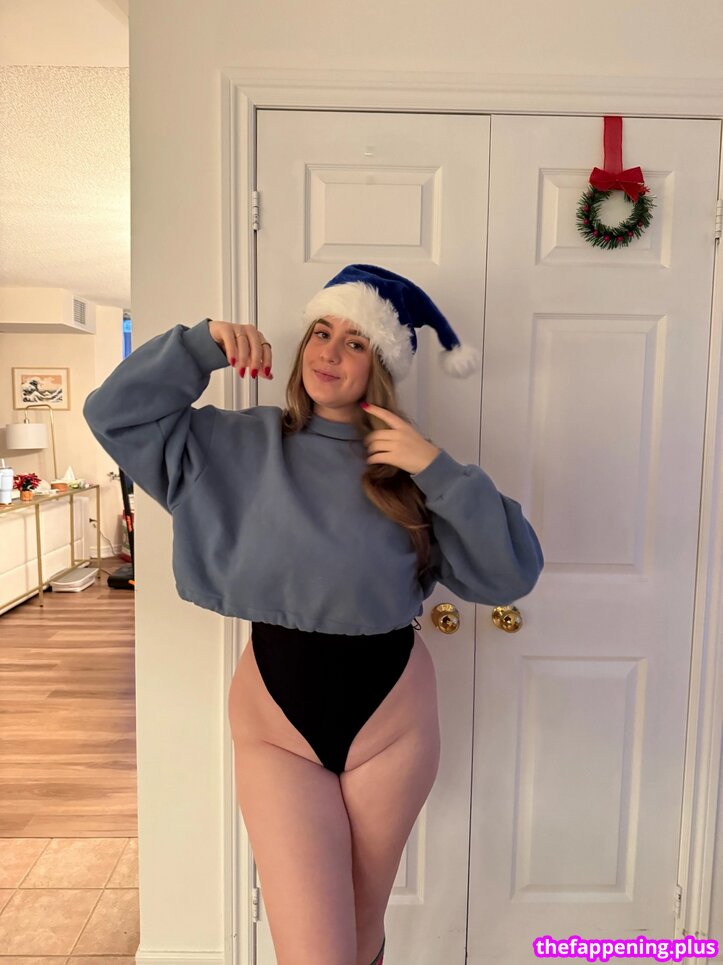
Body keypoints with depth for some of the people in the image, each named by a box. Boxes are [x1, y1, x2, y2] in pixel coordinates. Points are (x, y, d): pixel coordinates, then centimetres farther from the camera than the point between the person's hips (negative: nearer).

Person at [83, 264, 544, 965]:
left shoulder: (410, 467, -6)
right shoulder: (239, 446, -2)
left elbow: (513, 573, -11)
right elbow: (115, 412, -1)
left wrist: (437, 468, -21)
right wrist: (202, 344, -12)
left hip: (391, 719, 1)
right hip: (277, 725, 0)